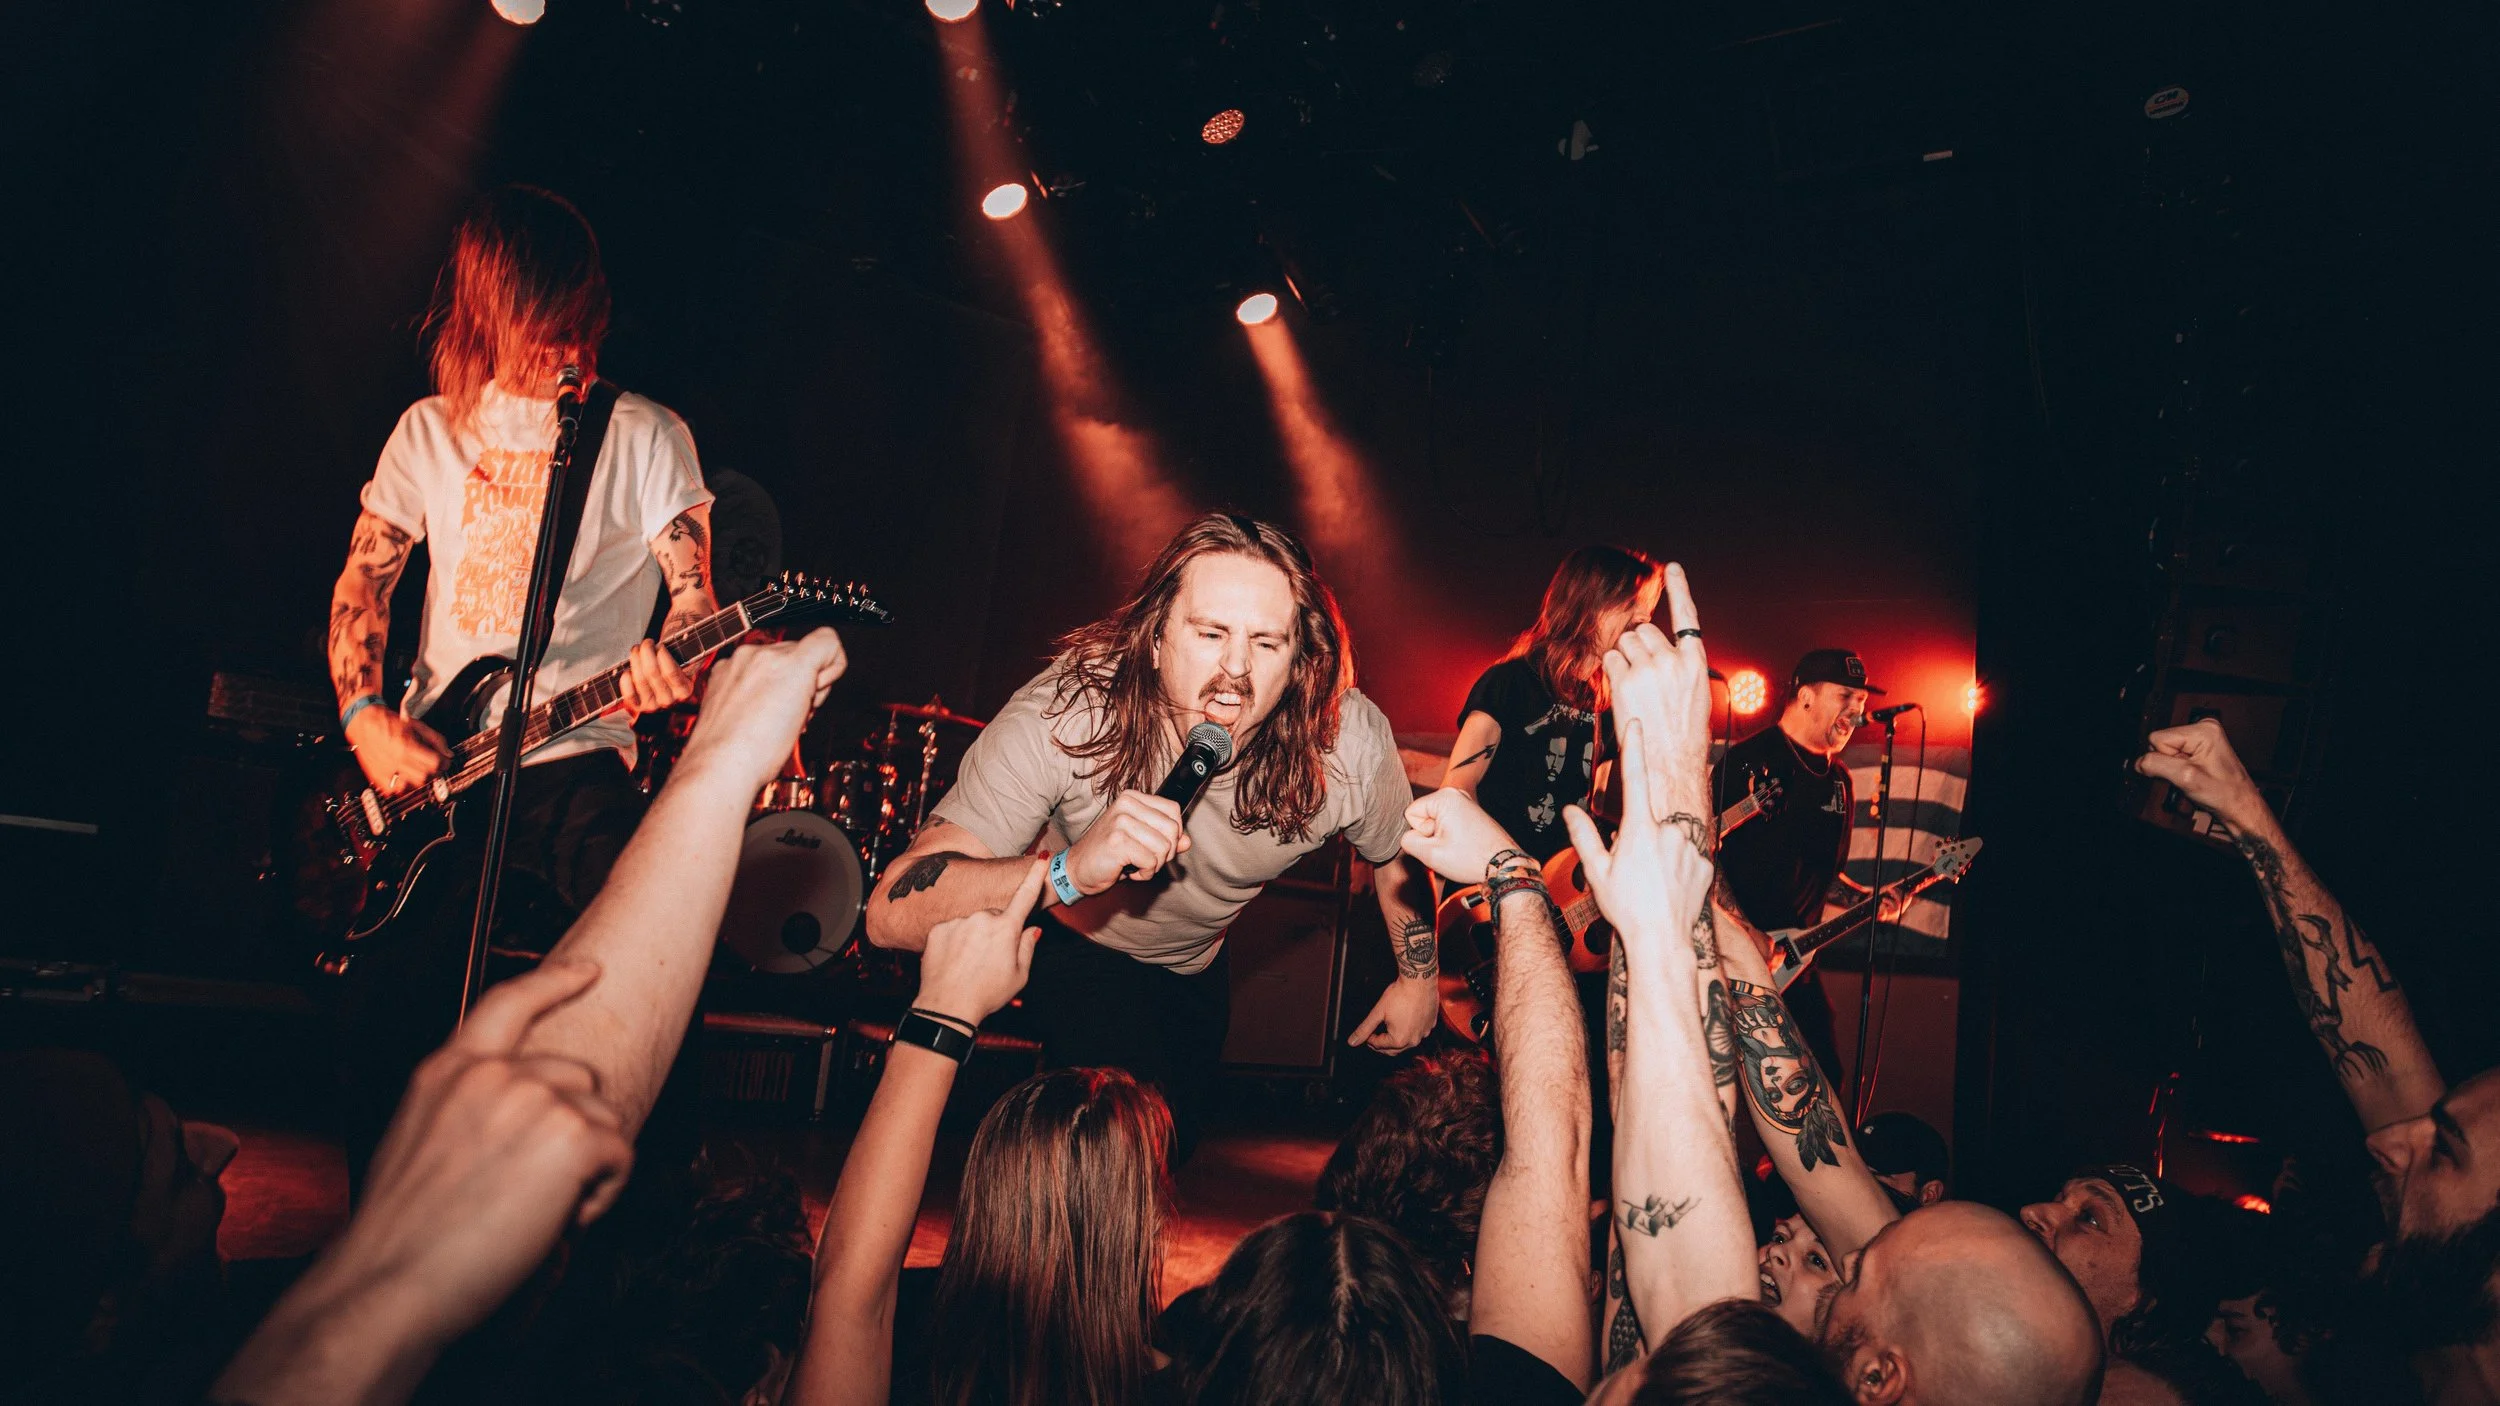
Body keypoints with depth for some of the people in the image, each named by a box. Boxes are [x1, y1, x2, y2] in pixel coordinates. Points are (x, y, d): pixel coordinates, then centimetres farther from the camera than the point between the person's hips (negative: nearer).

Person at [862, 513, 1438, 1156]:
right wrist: (1071, 870, -61)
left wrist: (1419, 979, 1)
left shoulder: (1349, 742, -32)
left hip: (1195, 964, 4)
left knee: (1173, 1144, 23)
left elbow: (1398, 853, -7)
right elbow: (891, 914, -47)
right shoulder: (1063, 716, -40)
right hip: (1072, 938, -3)